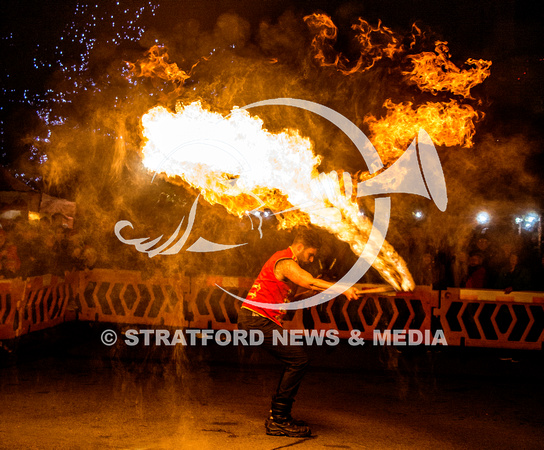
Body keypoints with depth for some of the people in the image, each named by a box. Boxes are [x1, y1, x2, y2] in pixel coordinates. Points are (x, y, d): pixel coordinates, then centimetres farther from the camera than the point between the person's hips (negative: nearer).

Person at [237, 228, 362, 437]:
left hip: (254, 319, 11)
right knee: (299, 358, -14)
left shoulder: (289, 262, 21)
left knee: (296, 361, 11)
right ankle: (278, 418, -9)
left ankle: (278, 419, 14)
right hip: (257, 319, -11)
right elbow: (311, 282, -29)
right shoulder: (285, 262, -14)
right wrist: (343, 289, -36)